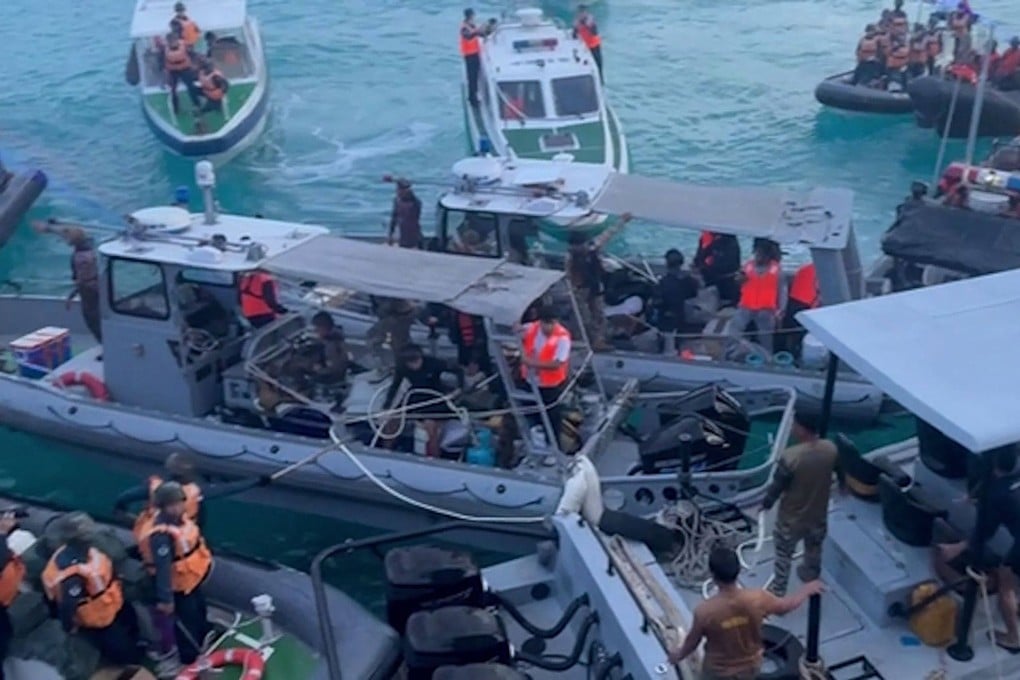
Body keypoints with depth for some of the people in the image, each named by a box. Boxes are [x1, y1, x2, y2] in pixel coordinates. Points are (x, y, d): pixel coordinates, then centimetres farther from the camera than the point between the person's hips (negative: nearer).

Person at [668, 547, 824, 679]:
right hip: (750, 665, 3)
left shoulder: (705, 611, -35)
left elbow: (692, 642, -16)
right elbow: (785, 606, -8)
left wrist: (679, 654, 8)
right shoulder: (757, 599, -29)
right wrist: (806, 590, 13)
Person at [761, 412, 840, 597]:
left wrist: (767, 503, 0)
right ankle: (810, 576, 54)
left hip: (792, 517, -4)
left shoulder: (791, 456, -33)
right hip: (818, 514, 4)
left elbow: (777, 486, -20)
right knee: (814, 549, 31)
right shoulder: (831, 449, -17)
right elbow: (841, 474, 3)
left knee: (783, 554, 18)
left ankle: (778, 592, 32)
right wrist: (841, 486, 27)